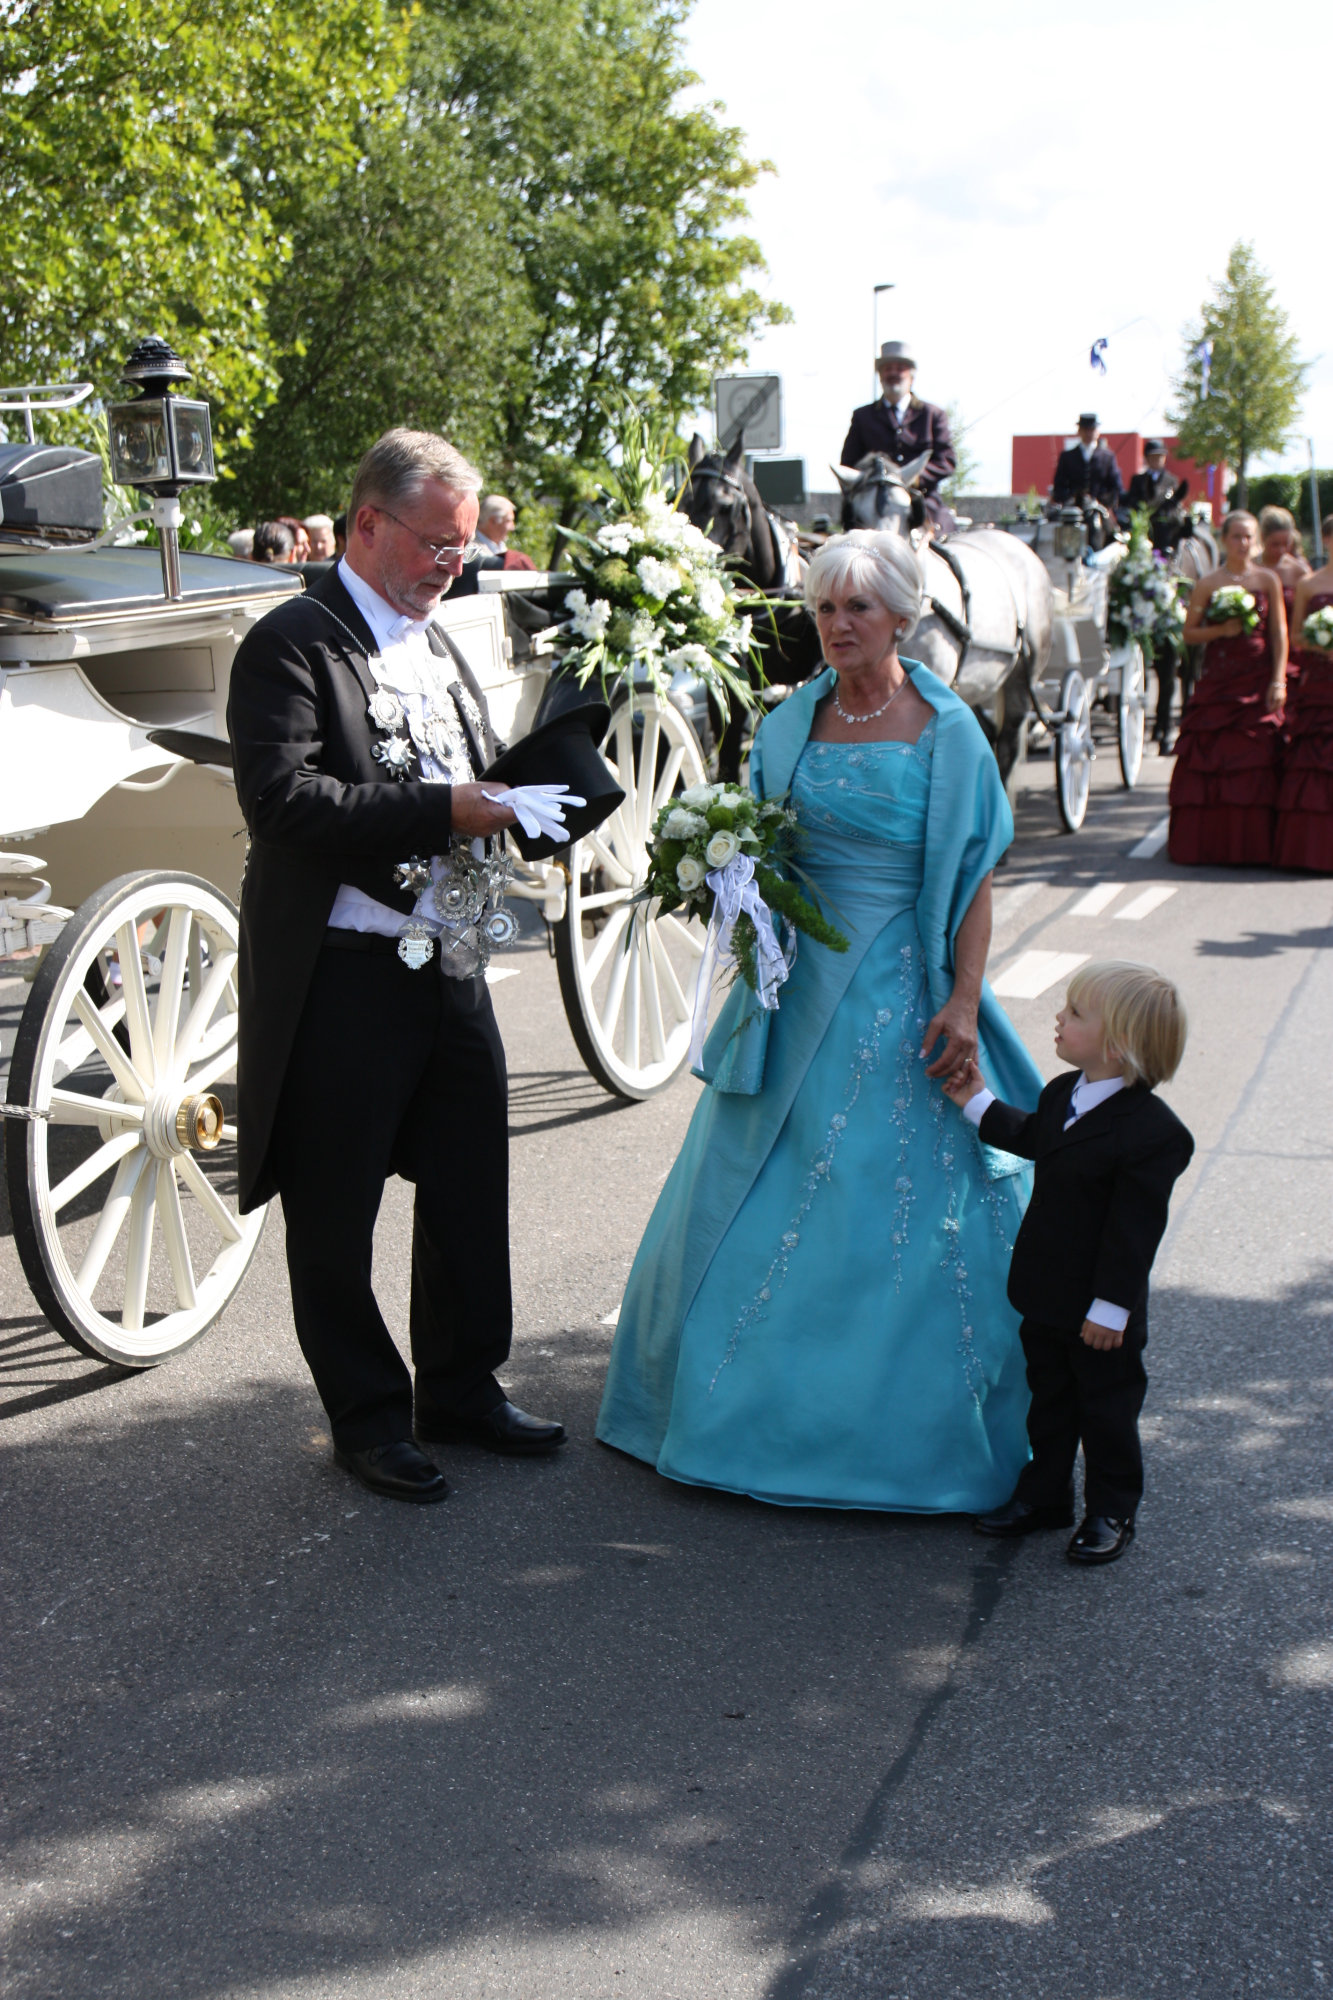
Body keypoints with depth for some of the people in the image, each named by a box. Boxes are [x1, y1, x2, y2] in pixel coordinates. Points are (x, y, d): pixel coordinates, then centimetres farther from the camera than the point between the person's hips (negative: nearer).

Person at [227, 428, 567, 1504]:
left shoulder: (438, 645, 15)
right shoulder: (292, 644, -12)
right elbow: (283, 800, -24)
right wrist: (441, 810, -26)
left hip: (449, 962, 8)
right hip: (341, 978, -8)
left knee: (471, 1186, 16)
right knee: (336, 1213, 5)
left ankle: (462, 1386, 33)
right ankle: (368, 1418, 22)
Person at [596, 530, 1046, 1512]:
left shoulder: (946, 731, -5)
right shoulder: (791, 722, 7)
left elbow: (973, 880, -6)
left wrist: (964, 1002, -14)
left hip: (900, 995, -4)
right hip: (798, 986, 5)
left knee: (898, 1209, 0)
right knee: (764, 1199, 10)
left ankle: (900, 1430, 15)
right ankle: (765, 1404, 26)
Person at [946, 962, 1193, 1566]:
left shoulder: (1152, 1133, -26)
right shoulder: (1063, 1095, -1)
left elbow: (1134, 1230, -23)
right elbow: (1030, 1138, 21)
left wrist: (1111, 1308, -19)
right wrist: (979, 1104, 17)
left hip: (1099, 1311, -7)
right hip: (1044, 1292, 7)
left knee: (1106, 1407, 10)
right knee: (1049, 1397, 21)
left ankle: (1111, 1511, 28)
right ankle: (1044, 1494, 37)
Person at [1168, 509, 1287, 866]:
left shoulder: (1268, 580, 5)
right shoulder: (1209, 583, 5)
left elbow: (1279, 634, 4)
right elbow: (1189, 634, 5)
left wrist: (1279, 681, -5)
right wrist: (1221, 629, -12)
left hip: (1257, 683, 0)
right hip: (1216, 682, 0)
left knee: (1255, 763, -3)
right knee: (1207, 761, -3)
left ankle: (1250, 847, 1)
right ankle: (1201, 844, 3)